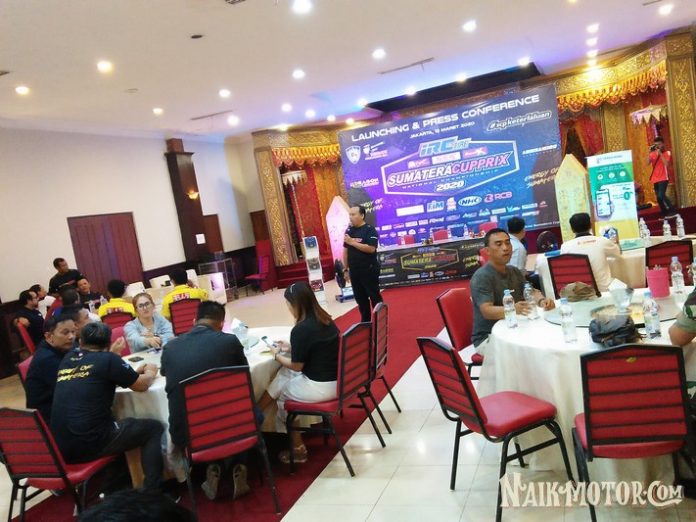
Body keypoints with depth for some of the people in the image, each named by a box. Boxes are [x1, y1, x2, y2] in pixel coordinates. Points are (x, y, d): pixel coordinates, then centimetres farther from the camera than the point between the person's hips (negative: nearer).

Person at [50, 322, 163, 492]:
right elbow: (142, 384, 3)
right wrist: (150, 372, 24)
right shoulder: (107, 359, -7)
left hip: (60, 447, 7)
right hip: (90, 444, -7)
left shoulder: (68, 359, 11)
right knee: (153, 428, 11)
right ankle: (152, 494, 6)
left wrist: (134, 372, 28)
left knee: (119, 423, 32)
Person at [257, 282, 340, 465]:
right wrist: (290, 348, 20)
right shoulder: (325, 319, 5)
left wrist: (276, 355, 7)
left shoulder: (300, 329, -20)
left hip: (322, 387, -8)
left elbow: (296, 366, -9)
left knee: (280, 392, 16)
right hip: (335, 380, 8)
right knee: (284, 374, 17)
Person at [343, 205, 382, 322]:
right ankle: (365, 322, 23)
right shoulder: (349, 231, 8)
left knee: (374, 296, 2)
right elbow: (345, 251, 13)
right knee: (360, 298, 12)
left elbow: (371, 249, -22)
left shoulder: (370, 230, -10)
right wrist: (346, 269, 11)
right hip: (354, 271, 6)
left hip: (369, 270, -6)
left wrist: (352, 242, -21)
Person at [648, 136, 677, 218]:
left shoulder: (667, 153, -2)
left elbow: (667, 164, -17)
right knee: (658, 198, 7)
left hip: (663, 178, -5)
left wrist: (660, 153, -17)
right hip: (655, 179, 5)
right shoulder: (653, 154, 9)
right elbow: (648, 163, -4)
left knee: (661, 195, -21)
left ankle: (673, 211, -10)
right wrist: (650, 153, -11)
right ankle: (665, 214, 18)